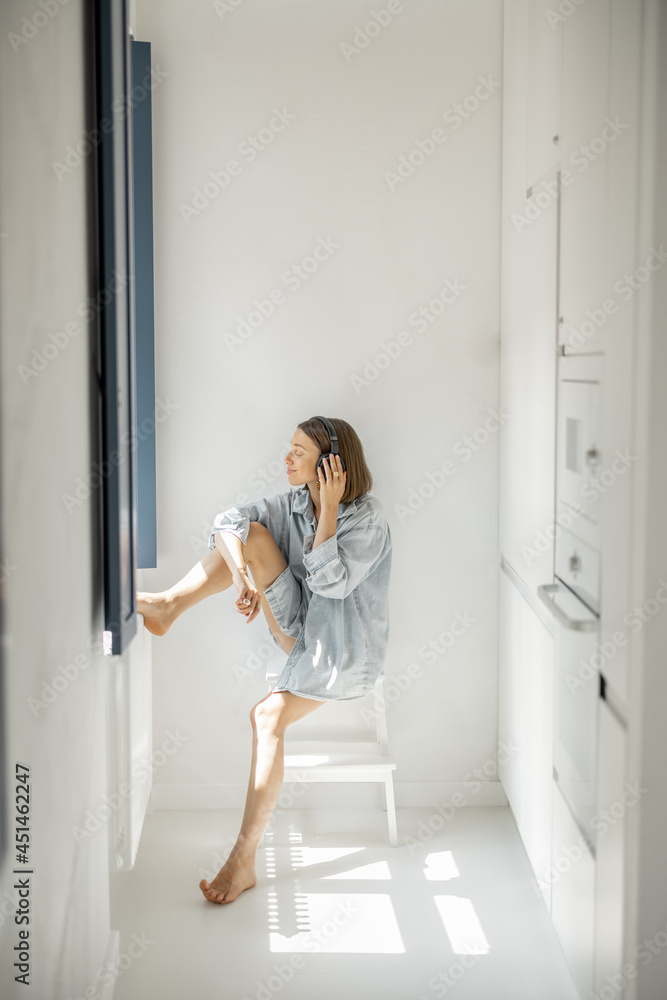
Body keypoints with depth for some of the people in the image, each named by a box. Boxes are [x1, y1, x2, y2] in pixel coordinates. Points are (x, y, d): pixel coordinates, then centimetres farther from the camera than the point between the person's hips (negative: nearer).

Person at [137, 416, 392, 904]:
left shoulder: (369, 517, -17)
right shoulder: (294, 503, 2)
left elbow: (330, 581, -27)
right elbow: (229, 520, -10)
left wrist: (329, 509, -26)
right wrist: (242, 577, -26)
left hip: (341, 649, -6)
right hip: (299, 627, 6)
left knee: (268, 715, -28)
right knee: (252, 533, -12)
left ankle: (245, 859, -25)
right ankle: (167, 606, -19)